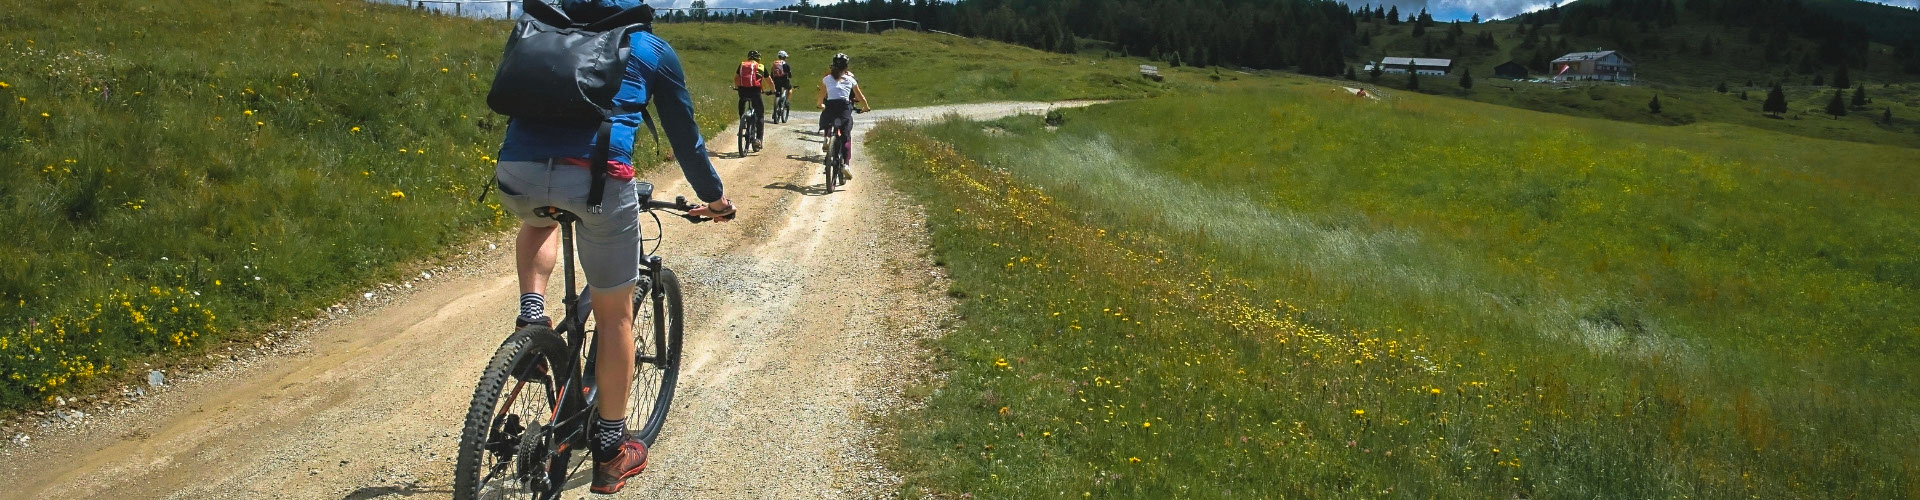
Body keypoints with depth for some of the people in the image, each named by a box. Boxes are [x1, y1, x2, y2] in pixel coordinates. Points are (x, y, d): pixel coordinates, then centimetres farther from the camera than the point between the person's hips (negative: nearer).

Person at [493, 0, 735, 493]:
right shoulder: (652, 49, 20)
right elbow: (685, 135, 26)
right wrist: (714, 197, 40)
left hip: (515, 170, 3)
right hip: (597, 174, -3)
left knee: (538, 222, 41)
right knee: (614, 314, 14)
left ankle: (531, 313, 17)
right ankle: (611, 451, 22)